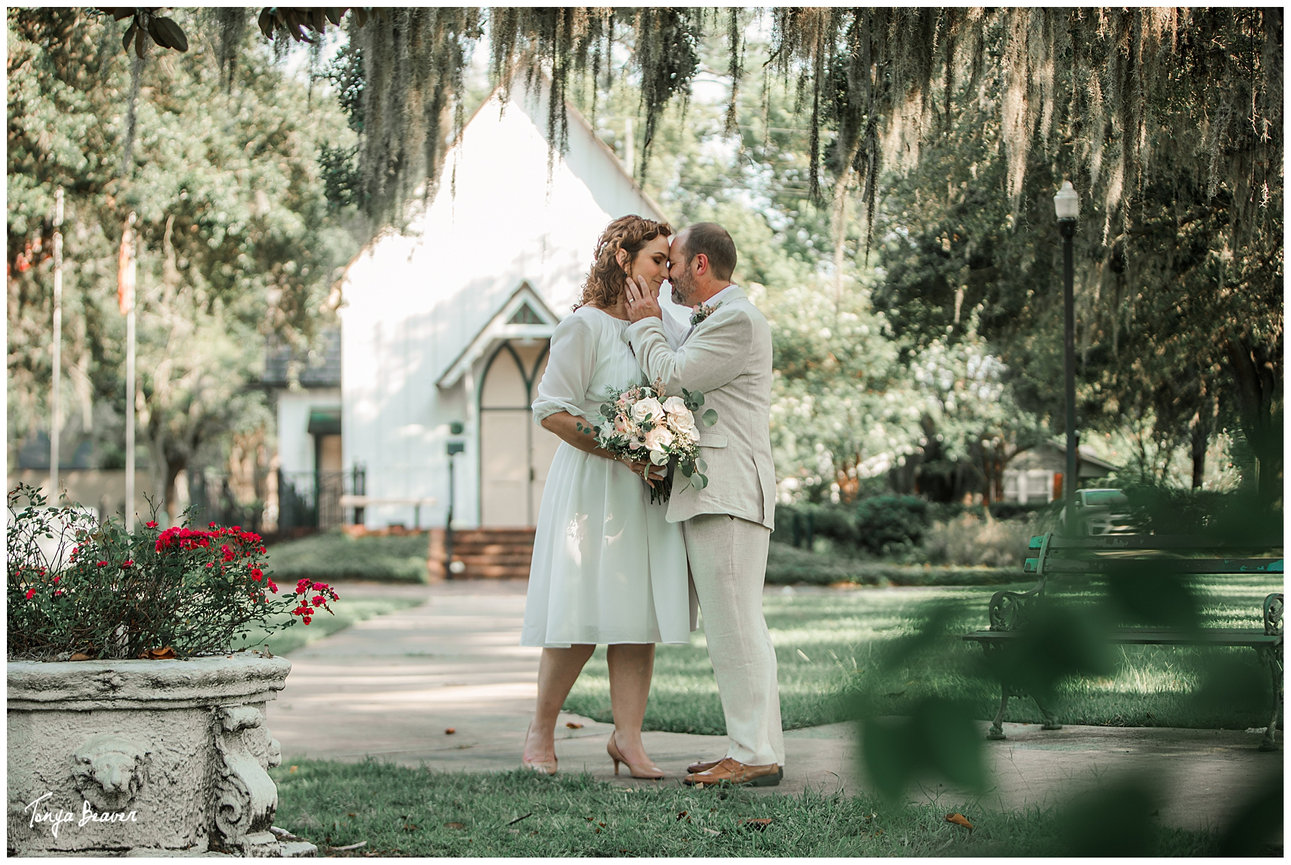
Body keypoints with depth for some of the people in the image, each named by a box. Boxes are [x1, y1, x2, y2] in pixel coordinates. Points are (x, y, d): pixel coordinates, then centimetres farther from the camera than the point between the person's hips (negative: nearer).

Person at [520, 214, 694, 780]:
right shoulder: (585, 325, -8)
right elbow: (551, 409, -13)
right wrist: (622, 451, -18)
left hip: (647, 489, 7)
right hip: (592, 484, -7)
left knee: (640, 614, 1)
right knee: (581, 615, -6)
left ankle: (626, 736, 6)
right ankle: (540, 732, 9)